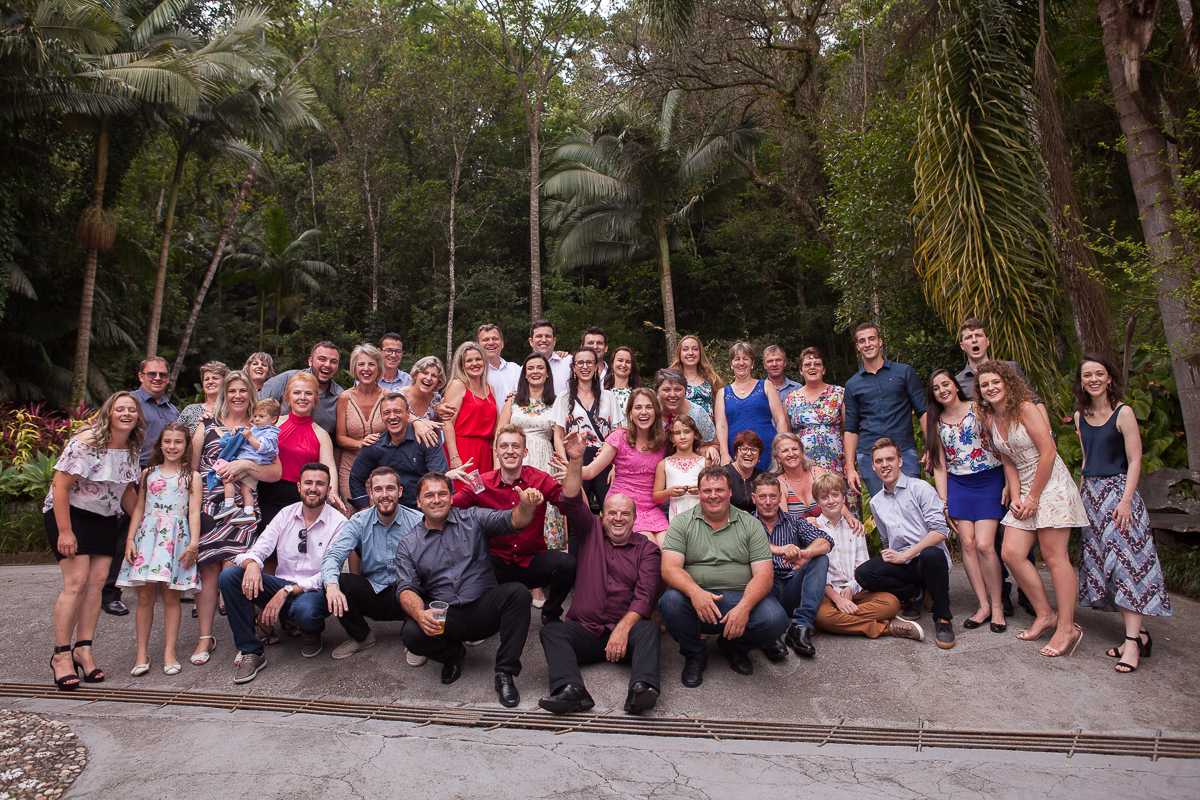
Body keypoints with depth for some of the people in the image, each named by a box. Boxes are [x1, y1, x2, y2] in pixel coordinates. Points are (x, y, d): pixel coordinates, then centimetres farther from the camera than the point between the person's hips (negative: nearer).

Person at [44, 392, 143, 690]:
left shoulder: (133, 449, 2)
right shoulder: (86, 443, -18)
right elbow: (60, 486, -18)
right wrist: (64, 531, -20)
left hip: (106, 519, 6)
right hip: (69, 514, -6)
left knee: (97, 581, 0)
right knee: (76, 582, -12)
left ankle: (83, 650, 8)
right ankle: (61, 654, 0)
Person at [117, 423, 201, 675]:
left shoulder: (191, 477, 6)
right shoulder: (148, 473, 14)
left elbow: (194, 512, 0)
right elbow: (138, 508, 14)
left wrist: (194, 542, -9)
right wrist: (130, 539, 4)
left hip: (176, 538, -2)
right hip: (148, 535, 2)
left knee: (171, 596, 0)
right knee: (145, 595, 0)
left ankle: (169, 652, 8)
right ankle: (142, 653, 9)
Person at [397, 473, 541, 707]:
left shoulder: (473, 519, 7)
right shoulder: (408, 546, 10)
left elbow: (512, 521, -7)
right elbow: (407, 589, -1)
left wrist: (526, 506, -32)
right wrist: (420, 614, -24)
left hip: (483, 608, 0)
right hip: (443, 618, 1)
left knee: (518, 592, -28)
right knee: (412, 633, -29)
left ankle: (506, 672, -16)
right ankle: (452, 654, 7)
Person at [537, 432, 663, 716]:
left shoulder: (646, 549, 8)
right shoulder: (591, 532, 16)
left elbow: (645, 595, -5)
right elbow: (572, 502, 0)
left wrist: (623, 628, -21)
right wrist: (575, 461, -13)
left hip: (627, 631, -1)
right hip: (585, 631, 2)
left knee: (649, 629, -30)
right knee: (551, 630, -24)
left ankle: (641, 688, -49)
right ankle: (571, 690, -45)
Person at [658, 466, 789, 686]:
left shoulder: (751, 525, 8)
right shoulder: (682, 523, 5)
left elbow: (764, 574, -1)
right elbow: (669, 569, -7)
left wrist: (744, 607, -21)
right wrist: (695, 591, -29)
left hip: (742, 596, 1)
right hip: (696, 600, -1)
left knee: (775, 619, -28)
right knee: (671, 600, -32)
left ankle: (733, 646, 9)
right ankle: (694, 655, 0)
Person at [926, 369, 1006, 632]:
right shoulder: (936, 423, 8)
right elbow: (940, 466, 9)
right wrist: (944, 502, 4)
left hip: (989, 481, -3)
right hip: (958, 485, 4)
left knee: (984, 544, -11)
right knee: (968, 544, -3)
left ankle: (997, 605, 5)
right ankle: (983, 606, 8)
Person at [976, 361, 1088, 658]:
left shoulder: (1025, 408, -12)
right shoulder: (989, 419, 9)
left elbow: (1048, 451, -15)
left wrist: (1034, 497, -13)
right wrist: (1015, 497, 0)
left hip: (1051, 484, -7)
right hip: (1025, 490, 7)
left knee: (1054, 556, -8)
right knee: (1011, 554, -1)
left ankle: (1066, 627, -1)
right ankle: (1045, 615, 13)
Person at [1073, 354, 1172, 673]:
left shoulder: (1123, 413, -8)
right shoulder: (1080, 416, 10)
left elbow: (1134, 460, -10)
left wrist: (1125, 500, -18)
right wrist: (1081, 494, 15)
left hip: (1118, 491, -6)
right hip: (1090, 493, 7)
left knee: (1125, 560, -10)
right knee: (1102, 563, 4)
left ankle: (1133, 641, -10)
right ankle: (1139, 633, 12)